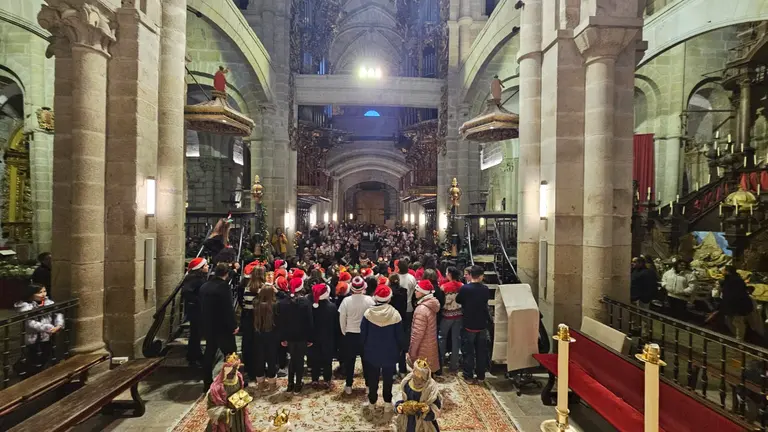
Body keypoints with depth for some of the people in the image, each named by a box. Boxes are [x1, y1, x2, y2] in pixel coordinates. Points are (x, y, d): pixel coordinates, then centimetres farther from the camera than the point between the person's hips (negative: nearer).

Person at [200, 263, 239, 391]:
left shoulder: (204, 286, 5)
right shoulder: (223, 286, -19)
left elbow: (202, 306, 12)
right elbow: (228, 309, -20)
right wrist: (234, 325, -12)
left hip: (208, 325, 7)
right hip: (222, 327, -7)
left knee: (209, 354, 15)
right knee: (230, 354, 4)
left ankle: (207, 383, 22)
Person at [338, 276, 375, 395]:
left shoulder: (346, 300, -14)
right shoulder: (369, 300, -15)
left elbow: (342, 319, -6)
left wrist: (344, 332, 11)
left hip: (350, 334, 0)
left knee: (349, 361, 14)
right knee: (366, 360, 15)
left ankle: (348, 386, 24)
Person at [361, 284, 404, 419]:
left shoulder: (368, 312, -14)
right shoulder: (395, 314, -17)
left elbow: (363, 333, -4)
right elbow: (399, 336, -8)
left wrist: (365, 347, 12)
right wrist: (399, 350, 8)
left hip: (371, 352, 1)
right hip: (389, 353, -1)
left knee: (372, 378, 15)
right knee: (388, 379, 16)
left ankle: (372, 404, 27)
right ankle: (387, 402, 26)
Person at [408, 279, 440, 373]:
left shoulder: (421, 309, -28)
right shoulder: (432, 305, 0)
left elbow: (417, 333, -25)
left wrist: (412, 351, -16)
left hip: (423, 348, -8)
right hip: (431, 345, 8)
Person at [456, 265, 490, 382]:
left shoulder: (464, 288, -17)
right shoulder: (485, 289, -9)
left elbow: (458, 300, -1)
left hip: (469, 325, -3)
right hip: (482, 325, 3)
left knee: (468, 351, 9)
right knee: (481, 351, 15)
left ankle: (468, 375, 16)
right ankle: (481, 375, 24)